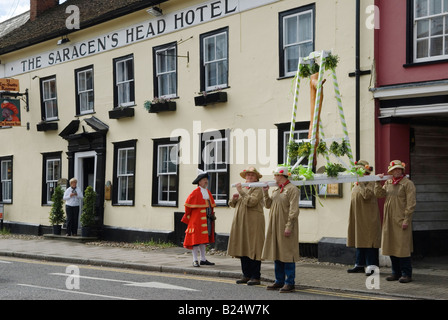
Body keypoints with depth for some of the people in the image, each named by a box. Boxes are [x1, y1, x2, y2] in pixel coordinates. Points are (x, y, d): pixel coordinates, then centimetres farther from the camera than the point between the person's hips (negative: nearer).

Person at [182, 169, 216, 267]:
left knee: (203, 239, 11)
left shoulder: (208, 192, 12)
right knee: (196, 238, -5)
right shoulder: (195, 193, -11)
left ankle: (203, 259, 17)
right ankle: (195, 260, -2)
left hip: (206, 220, 7)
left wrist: (211, 215, 15)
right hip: (197, 219, -7)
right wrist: (188, 216, -1)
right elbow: (188, 205, -6)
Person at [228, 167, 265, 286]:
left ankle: (255, 277, -2)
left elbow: (251, 201, -21)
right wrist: (234, 198, 2)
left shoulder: (258, 189, -4)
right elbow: (232, 204, 24)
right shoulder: (243, 188, 19)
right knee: (243, 249, 7)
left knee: (253, 249, -6)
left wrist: (241, 192, -16)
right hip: (241, 223, 8)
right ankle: (246, 275, 13)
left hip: (253, 223, -8)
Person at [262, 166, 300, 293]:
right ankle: (279, 281, 19)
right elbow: (268, 205, 16)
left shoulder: (292, 189, -8)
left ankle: (290, 283, -1)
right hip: (275, 227, 8)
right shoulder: (276, 190, 18)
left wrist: (289, 227, -20)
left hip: (285, 227, -8)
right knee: (277, 254, 11)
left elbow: (293, 210, -14)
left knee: (287, 254, -6)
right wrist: (265, 192, 5)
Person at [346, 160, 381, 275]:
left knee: (368, 240, -9)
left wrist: (361, 183, -21)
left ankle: (372, 266, -7)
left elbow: (367, 195, -25)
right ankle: (360, 265, 17)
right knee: (359, 240, 11)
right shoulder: (357, 183, 17)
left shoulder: (370, 182, -10)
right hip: (357, 217, 9)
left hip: (367, 217, -9)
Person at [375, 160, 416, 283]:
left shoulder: (408, 184, -5)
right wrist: (378, 182, -3)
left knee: (403, 247, -6)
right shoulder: (388, 183, 15)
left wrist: (406, 220, -15)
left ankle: (406, 274, 1)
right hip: (389, 221, 6)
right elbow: (379, 194, 8)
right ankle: (396, 272, 19)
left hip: (401, 221, -6)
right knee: (391, 246, 10)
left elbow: (411, 203, -10)